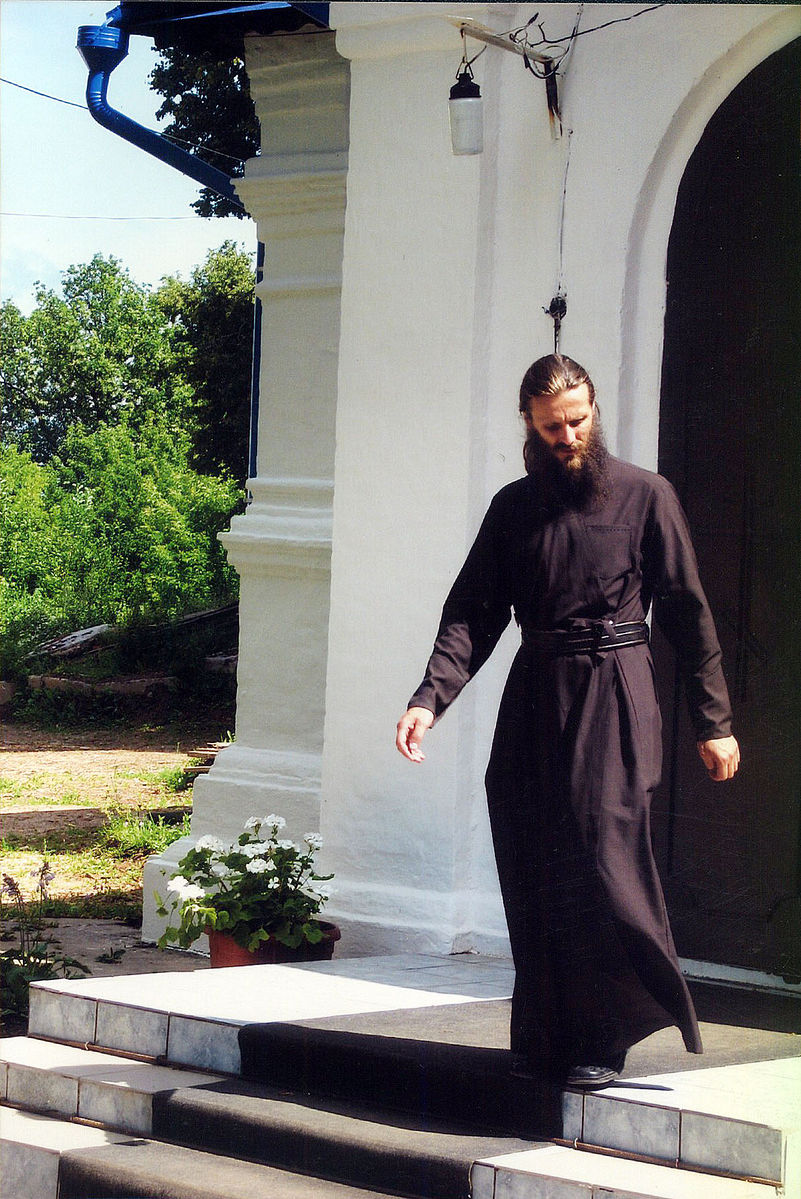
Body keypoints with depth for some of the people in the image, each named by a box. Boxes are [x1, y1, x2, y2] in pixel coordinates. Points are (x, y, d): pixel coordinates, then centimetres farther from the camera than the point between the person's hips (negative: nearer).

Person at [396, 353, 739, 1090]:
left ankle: (605, 1041, -4)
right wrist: (430, 699, -9)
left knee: (602, 860, -12)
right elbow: (473, 614, 6)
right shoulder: (513, 509, 12)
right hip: (534, 699, 4)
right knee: (530, 876, 2)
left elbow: (688, 611, 3)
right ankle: (547, 1037, 11)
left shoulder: (644, 496, 2)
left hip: (612, 700, -4)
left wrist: (713, 721, 1)